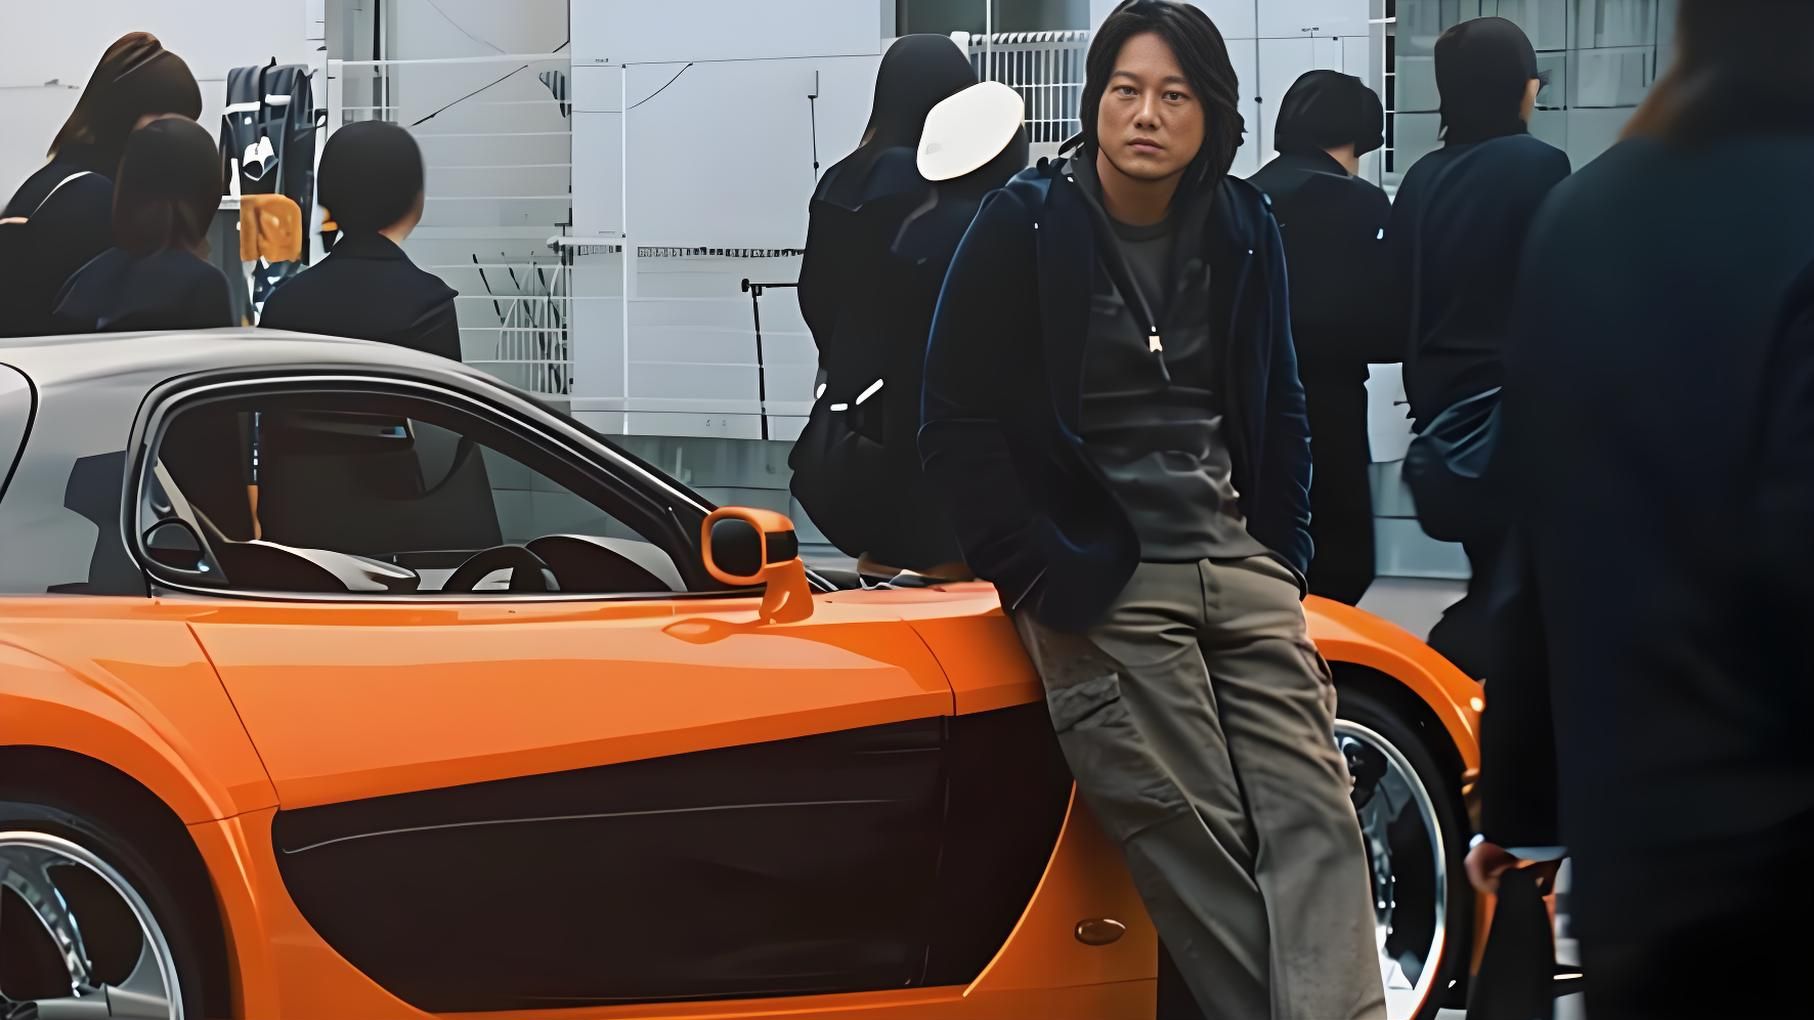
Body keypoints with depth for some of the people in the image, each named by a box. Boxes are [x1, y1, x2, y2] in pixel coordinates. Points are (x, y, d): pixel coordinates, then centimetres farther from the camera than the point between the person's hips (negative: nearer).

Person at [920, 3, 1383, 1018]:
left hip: (1237, 563, 5)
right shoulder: (1025, 227, -3)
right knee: (1200, 846, -11)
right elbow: (959, 424, -2)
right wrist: (1040, 581, -9)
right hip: (1101, 584, -4)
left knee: (1311, 812, -11)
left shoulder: (1243, 230, 10)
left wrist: (1284, 563, 11)